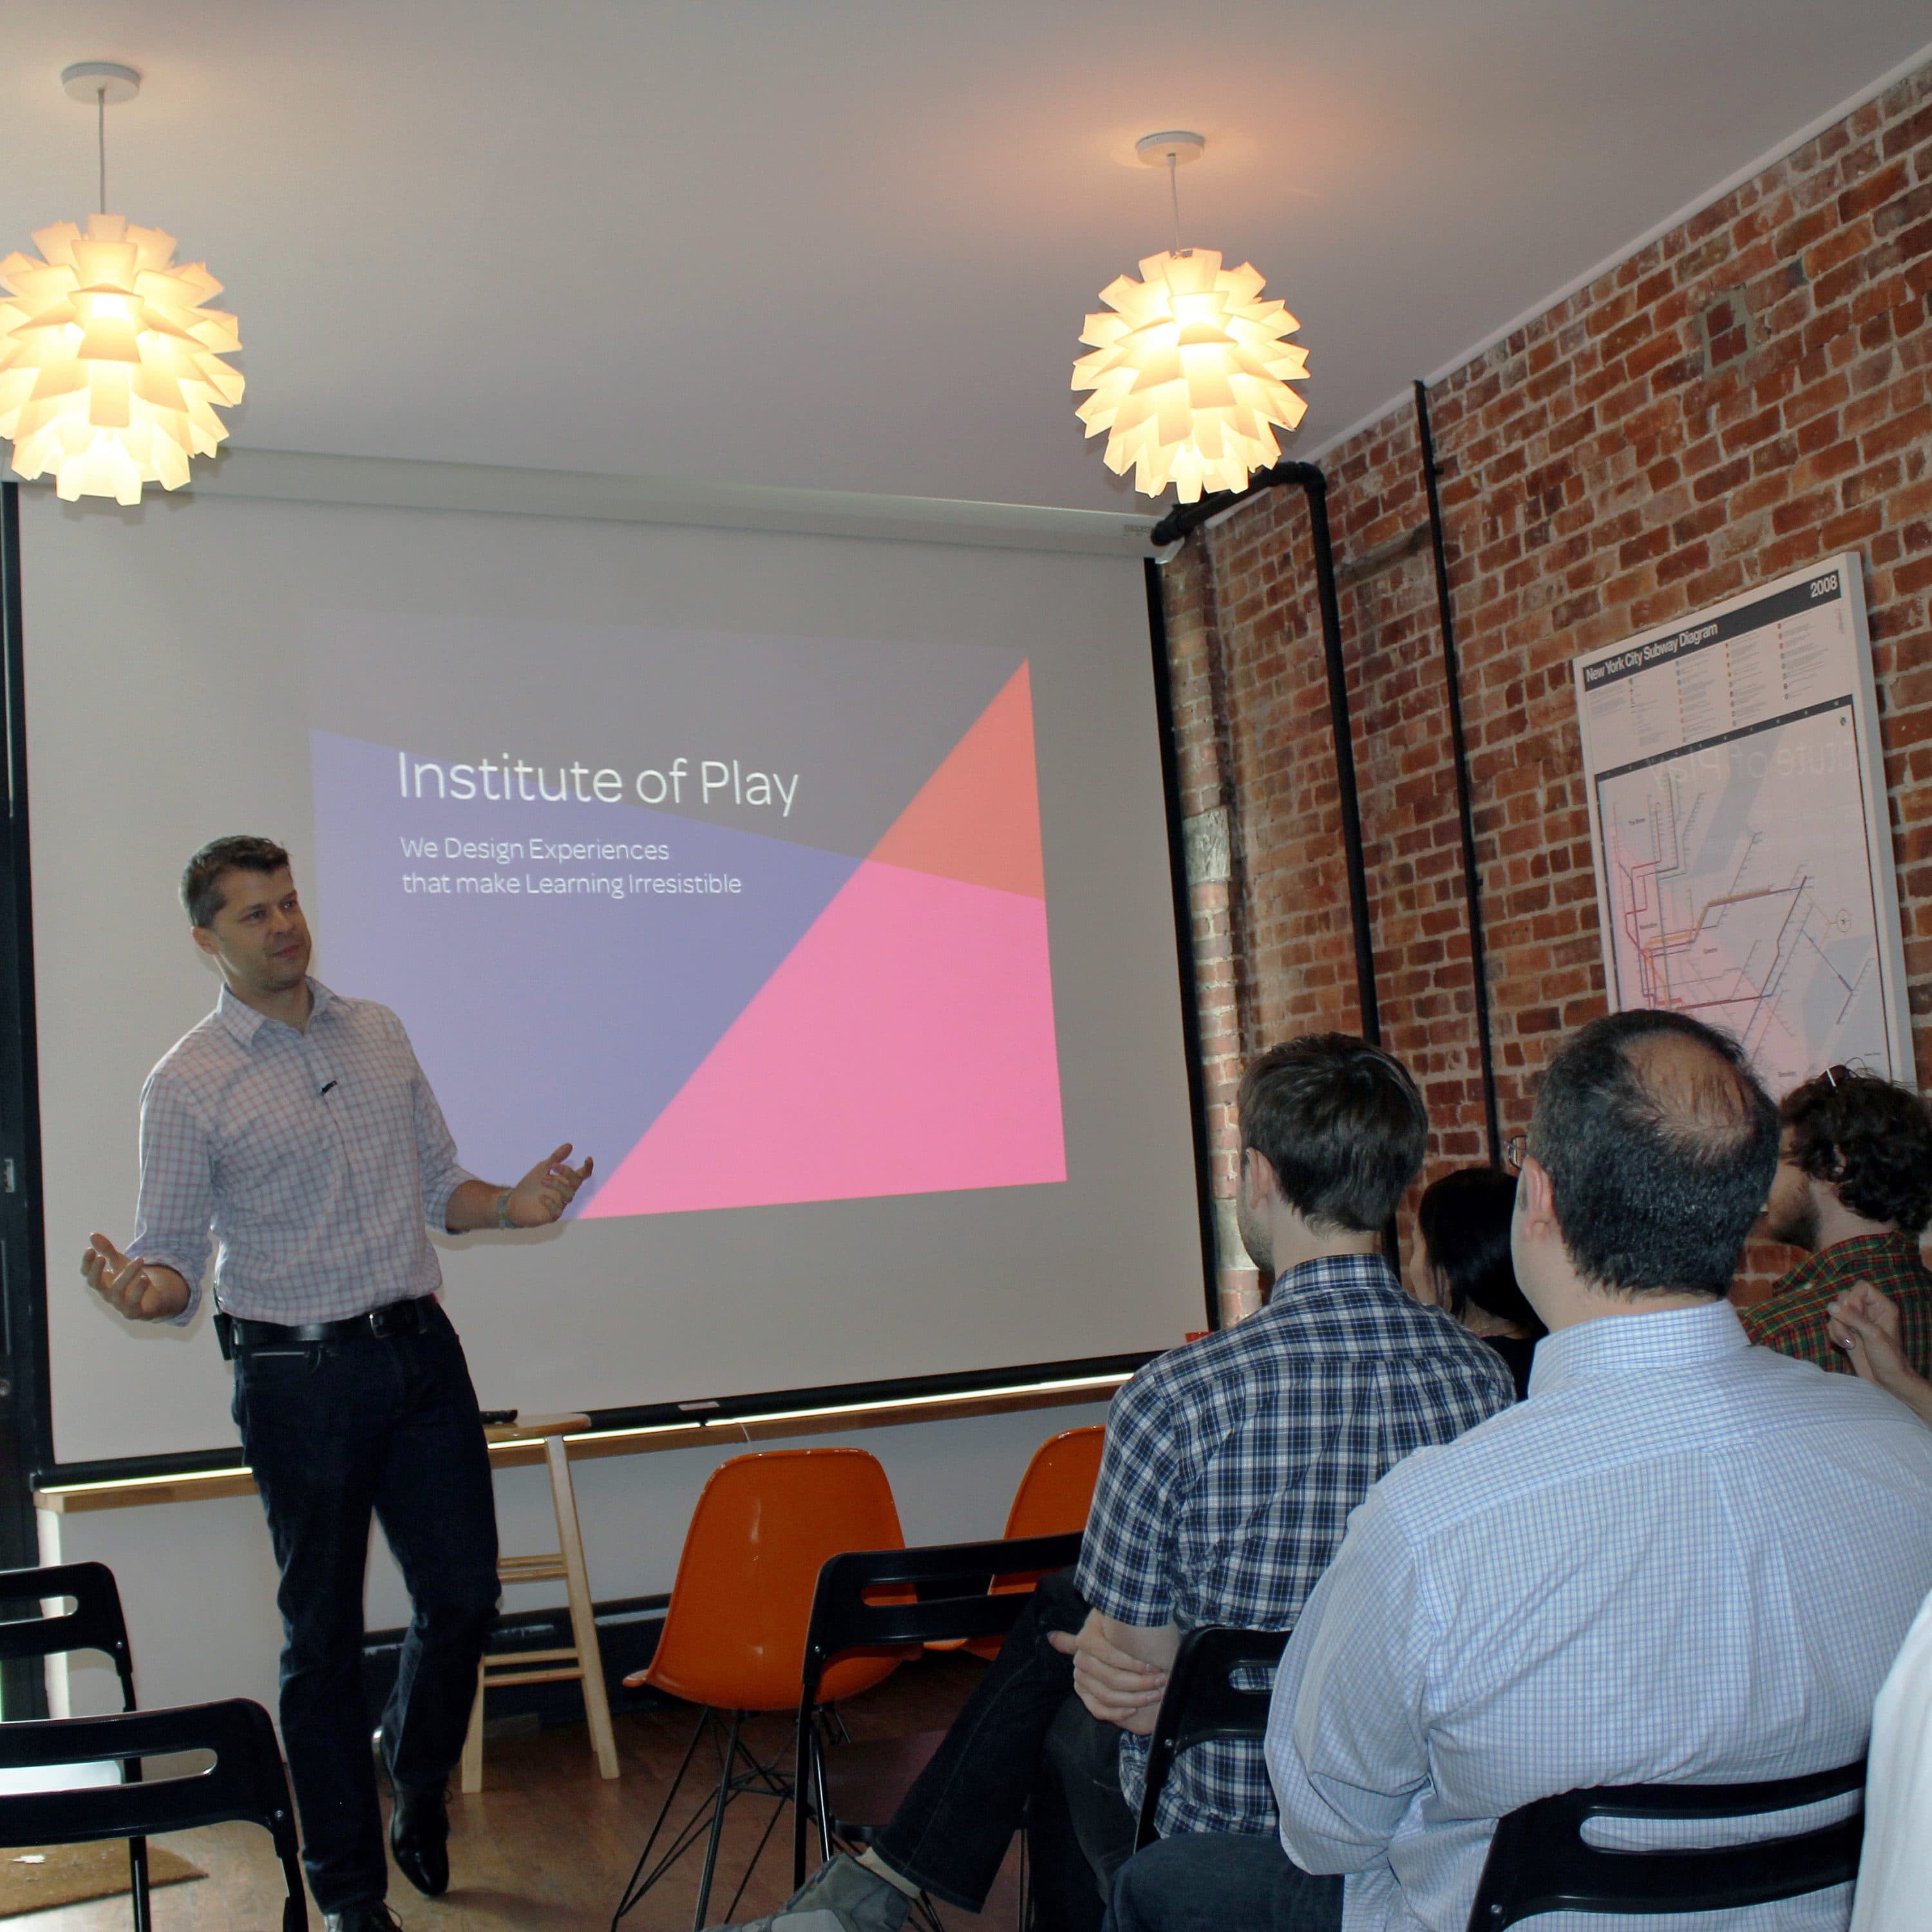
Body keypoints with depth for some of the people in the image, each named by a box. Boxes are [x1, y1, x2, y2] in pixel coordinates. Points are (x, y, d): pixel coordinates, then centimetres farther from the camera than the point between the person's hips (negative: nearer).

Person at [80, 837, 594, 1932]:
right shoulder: (189, 1085, -5)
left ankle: (419, 1791, 37)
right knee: (324, 1635, 6)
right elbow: (173, 1255, -4)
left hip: (423, 1351, 4)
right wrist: (146, 1294, -26)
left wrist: (511, 1206, -5)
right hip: (300, 1377, -4)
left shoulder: (379, 1032, 9)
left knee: (465, 1596, 8)